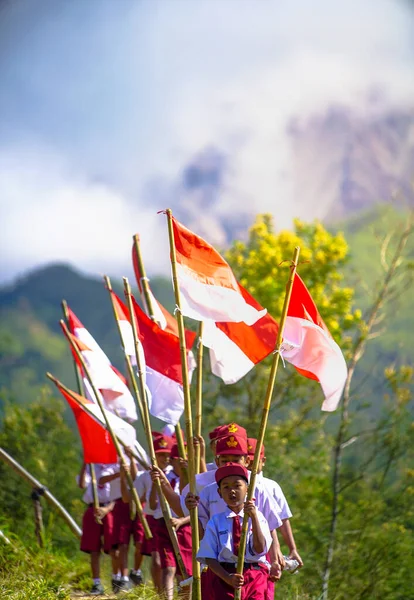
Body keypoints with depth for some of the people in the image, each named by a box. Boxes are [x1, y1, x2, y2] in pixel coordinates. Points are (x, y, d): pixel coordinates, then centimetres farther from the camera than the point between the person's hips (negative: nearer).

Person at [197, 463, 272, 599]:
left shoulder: (258, 517, 5)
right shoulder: (215, 521, 3)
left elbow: (260, 549, -9)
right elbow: (209, 557, 0)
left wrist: (254, 517, -17)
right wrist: (228, 577, -17)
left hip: (255, 577, 0)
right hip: (224, 579, 0)